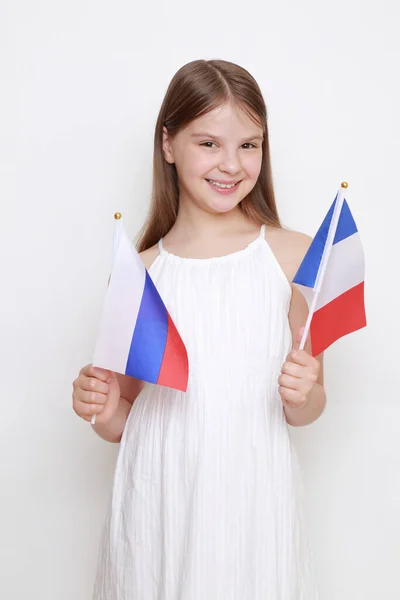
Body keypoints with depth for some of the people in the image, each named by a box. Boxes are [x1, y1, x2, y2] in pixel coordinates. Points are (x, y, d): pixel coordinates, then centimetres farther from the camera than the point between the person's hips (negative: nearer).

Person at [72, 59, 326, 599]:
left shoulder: (294, 257, -5)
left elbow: (308, 411, 3)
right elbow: (125, 420, 7)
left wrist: (302, 397, -18)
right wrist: (103, 411, -13)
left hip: (254, 496, 0)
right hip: (159, 499, 1)